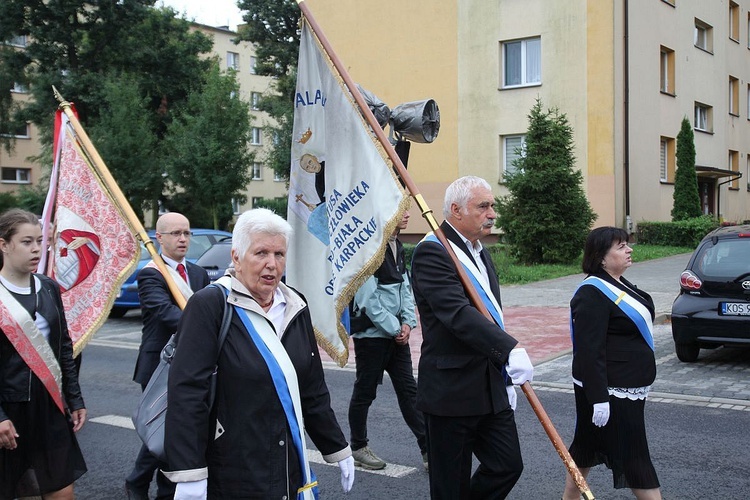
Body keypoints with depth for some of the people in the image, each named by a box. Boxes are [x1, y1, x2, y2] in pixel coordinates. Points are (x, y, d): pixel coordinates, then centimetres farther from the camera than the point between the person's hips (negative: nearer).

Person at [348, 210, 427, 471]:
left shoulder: (397, 247, 11)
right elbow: (367, 299, -20)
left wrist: (407, 323, 0)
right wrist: (395, 328, -14)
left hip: (397, 333, 8)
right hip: (371, 333, -8)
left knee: (408, 390, 8)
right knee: (365, 393, 7)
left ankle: (429, 449, 10)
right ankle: (358, 448, 23)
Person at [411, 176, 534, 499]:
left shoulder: (480, 252, 15)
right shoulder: (432, 252, -15)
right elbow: (458, 314, -29)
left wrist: (505, 376, 20)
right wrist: (509, 350, -36)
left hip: (491, 390, 8)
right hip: (450, 393, -8)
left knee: (508, 466, 8)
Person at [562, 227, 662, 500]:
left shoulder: (619, 284, 12)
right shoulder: (593, 293, -20)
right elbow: (589, 351, -24)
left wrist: (641, 383, 26)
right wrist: (599, 398, -26)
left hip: (628, 388, 10)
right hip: (610, 392, -10)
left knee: (587, 447, 18)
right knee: (634, 457, -2)